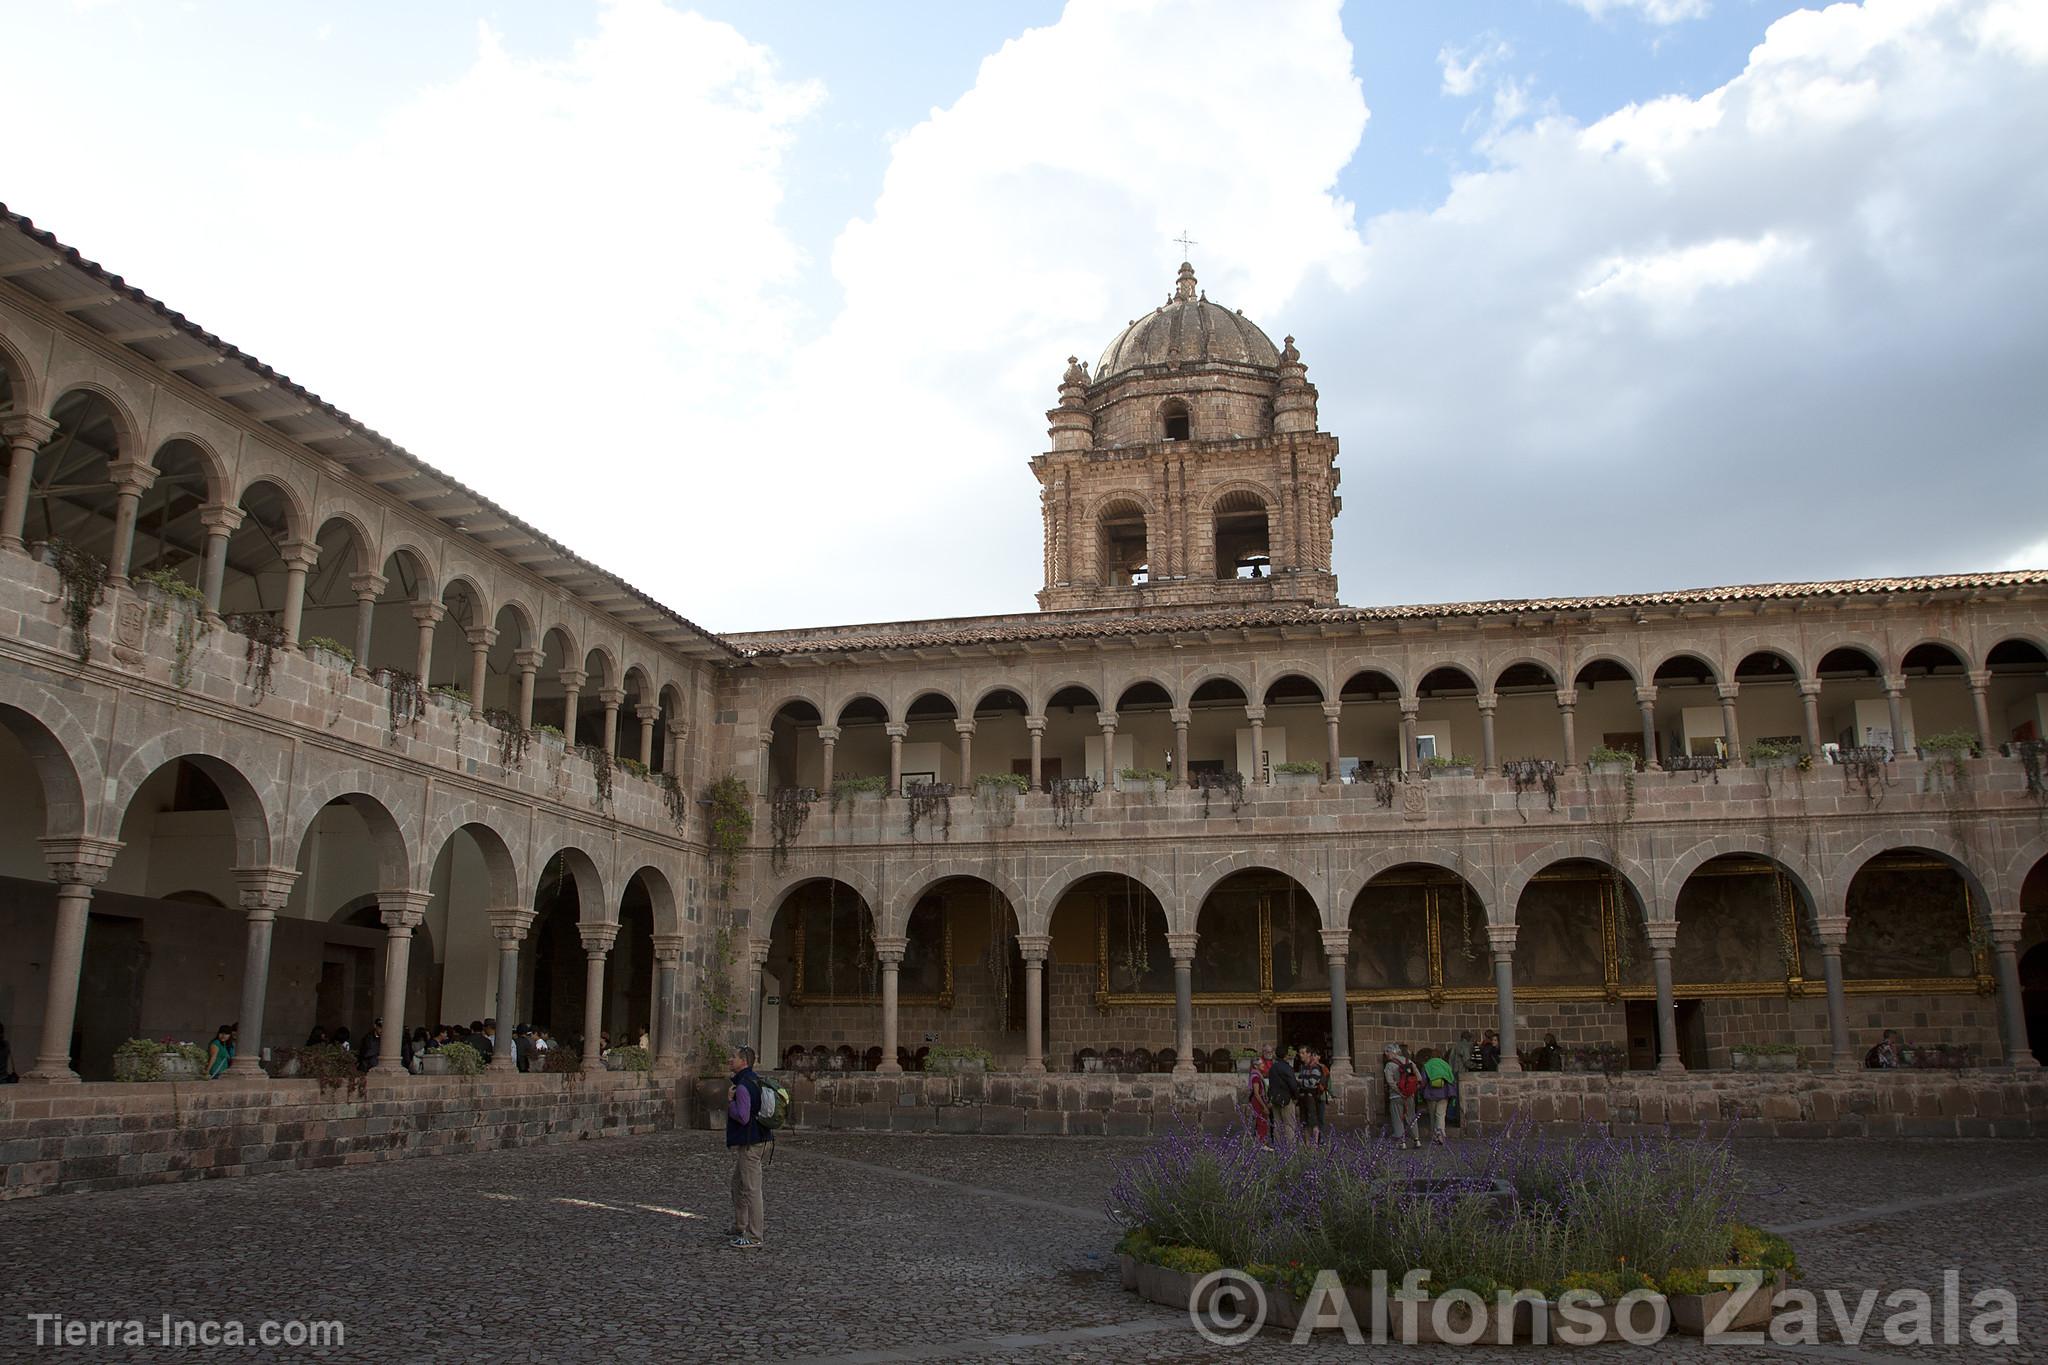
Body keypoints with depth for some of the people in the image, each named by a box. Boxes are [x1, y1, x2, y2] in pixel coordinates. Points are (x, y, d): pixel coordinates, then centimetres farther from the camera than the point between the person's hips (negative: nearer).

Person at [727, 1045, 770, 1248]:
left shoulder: (743, 1086, -20)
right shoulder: (754, 1080, 13)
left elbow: (742, 1117, -25)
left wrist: (730, 1101, -11)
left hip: (749, 1143, -11)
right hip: (745, 1142, 11)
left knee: (750, 1189, -3)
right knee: (738, 1186, 21)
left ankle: (754, 1237, 3)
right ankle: (739, 1229, 31)